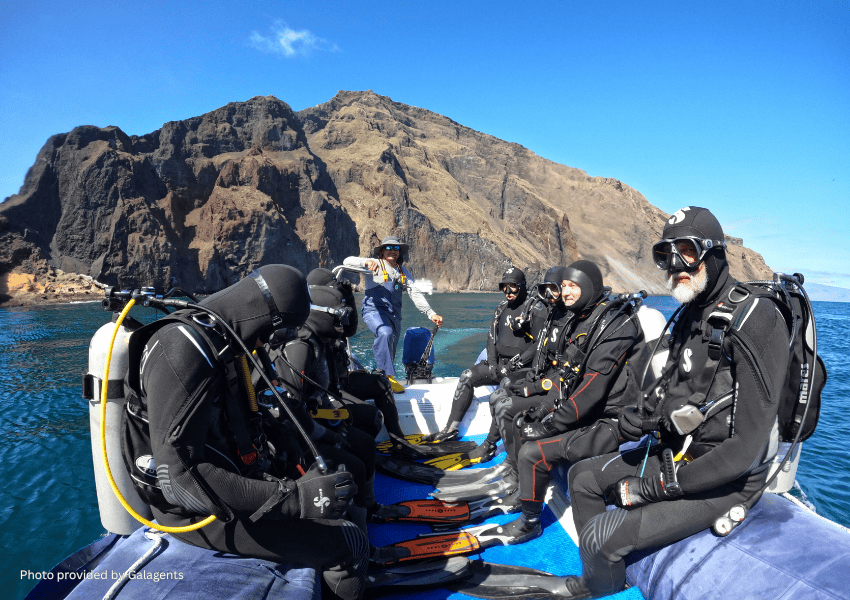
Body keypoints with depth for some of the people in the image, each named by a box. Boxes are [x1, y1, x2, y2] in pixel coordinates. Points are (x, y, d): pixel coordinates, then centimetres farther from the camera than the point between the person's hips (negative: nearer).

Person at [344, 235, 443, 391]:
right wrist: (366, 262, -27)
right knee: (385, 333, -34)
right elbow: (348, 261, -7)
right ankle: (387, 376, -29)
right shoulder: (374, 264, 3)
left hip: (394, 315, 6)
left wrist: (431, 314, -4)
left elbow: (416, 294, 9)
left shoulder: (404, 272, 18)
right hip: (374, 310, -6)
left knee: (390, 354, 8)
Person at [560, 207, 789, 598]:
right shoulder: (690, 315, 4)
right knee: (583, 477, 12)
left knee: (601, 535, -16)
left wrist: (655, 486, -21)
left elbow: (746, 448, -27)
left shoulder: (756, 321, -24)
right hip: (675, 455, 9)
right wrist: (641, 414, -6)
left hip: (726, 479, -8)